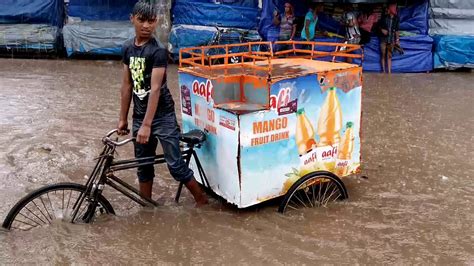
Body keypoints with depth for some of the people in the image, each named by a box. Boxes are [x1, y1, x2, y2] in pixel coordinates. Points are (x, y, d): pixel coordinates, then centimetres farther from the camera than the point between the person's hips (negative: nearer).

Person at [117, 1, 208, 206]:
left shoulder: (158, 51, -16)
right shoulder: (128, 48, 5)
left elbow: (155, 89, -22)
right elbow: (127, 85, 10)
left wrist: (146, 125, -26)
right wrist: (123, 118, 11)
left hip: (162, 116, -6)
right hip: (139, 116, 6)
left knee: (175, 165, -5)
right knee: (143, 166, 14)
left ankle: (202, 200, 13)